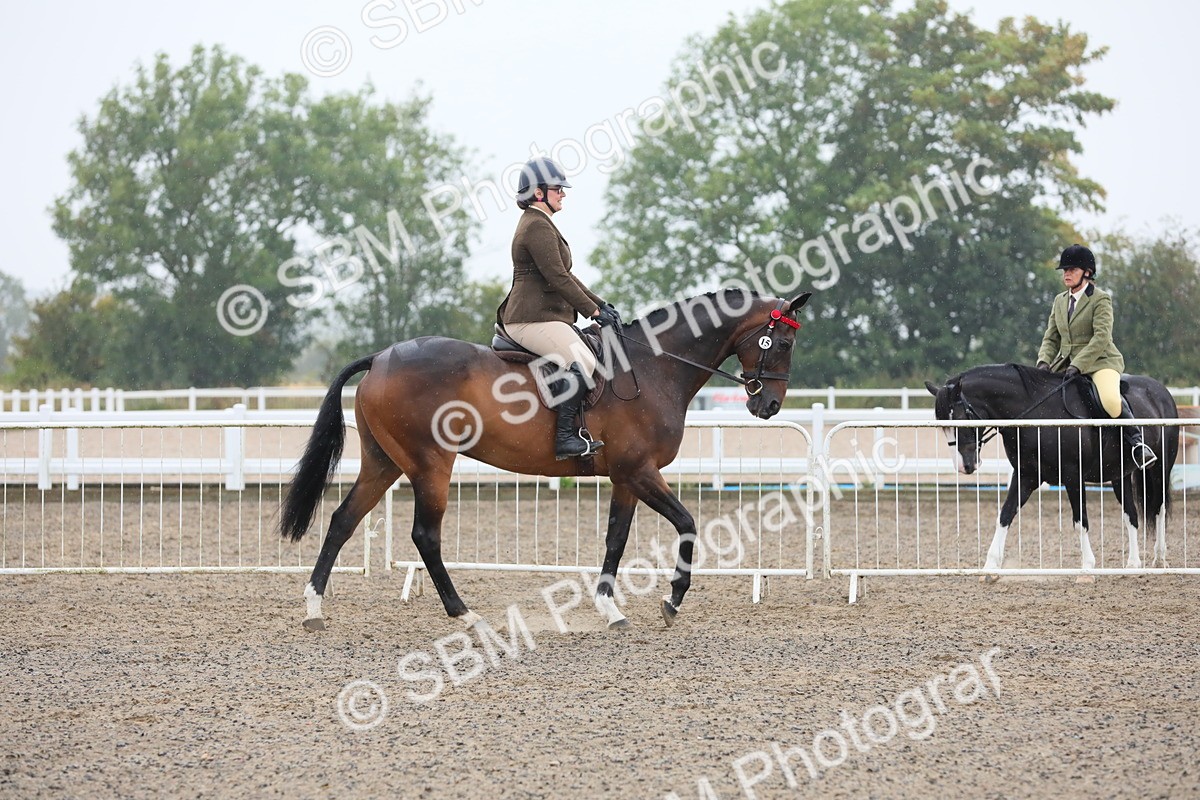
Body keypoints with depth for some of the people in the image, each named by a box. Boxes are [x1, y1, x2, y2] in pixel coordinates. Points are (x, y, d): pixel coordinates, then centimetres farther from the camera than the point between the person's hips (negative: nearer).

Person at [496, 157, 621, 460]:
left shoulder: (541, 224, 23)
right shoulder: (537, 227, -13)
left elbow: (565, 276, 26)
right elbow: (558, 278, -18)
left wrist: (599, 303, 17)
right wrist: (594, 311, -12)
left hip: (548, 316, 12)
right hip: (533, 319, -12)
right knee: (582, 363, -26)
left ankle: (575, 429, 5)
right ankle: (565, 436, -26)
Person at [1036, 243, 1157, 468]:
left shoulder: (1101, 299, -5)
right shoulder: (1060, 301, 15)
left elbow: (1102, 337, -16)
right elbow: (1051, 338, 14)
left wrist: (1078, 365, -24)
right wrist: (1044, 362, -7)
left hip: (1100, 362, -7)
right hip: (1065, 364, 7)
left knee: (1110, 400, -33)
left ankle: (1136, 440, -18)